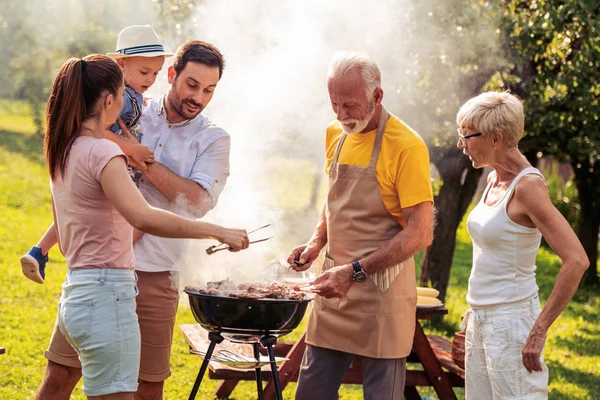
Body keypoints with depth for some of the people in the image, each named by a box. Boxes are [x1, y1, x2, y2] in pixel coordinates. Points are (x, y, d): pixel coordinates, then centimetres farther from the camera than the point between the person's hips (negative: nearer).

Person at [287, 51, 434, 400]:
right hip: (335, 290, 7)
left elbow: (420, 234, -17)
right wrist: (317, 242, 5)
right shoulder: (336, 135, 9)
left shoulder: (407, 146, -14)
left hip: (382, 294, -7)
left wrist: (356, 271, -22)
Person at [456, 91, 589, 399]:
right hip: (480, 320, 8)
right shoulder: (495, 180, 9)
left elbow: (577, 261, -24)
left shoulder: (528, 186, -16)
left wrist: (539, 330, -23)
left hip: (510, 323, -8)